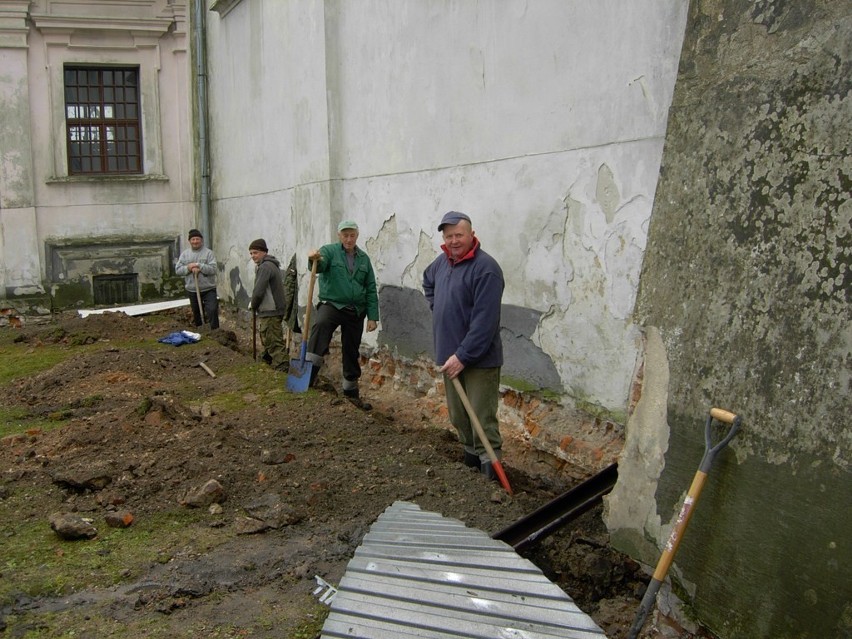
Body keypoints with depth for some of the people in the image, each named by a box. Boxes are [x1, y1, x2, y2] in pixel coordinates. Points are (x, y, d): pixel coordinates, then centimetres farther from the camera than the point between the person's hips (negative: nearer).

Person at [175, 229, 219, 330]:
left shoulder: (208, 253, -5)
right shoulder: (184, 254, 5)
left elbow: (213, 269, -15)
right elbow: (178, 269, 2)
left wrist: (199, 266, -23)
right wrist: (188, 268, -16)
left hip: (208, 289, -4)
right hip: (192, 290, 4)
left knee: (212, 310, -16)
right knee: (196, 313, 16)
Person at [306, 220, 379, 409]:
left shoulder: (364, 258, 9)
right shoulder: (329, 251, -1)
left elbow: (371, 289, 9)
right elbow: (320, 265, -24)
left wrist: (372, 317, 3)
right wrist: (314, 259, -49)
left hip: (356, 311, 4)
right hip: (332, 304, -4)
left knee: (352, 352, 13)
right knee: (320, 324, -36)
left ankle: (351, 391, 29)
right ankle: (310, 371, -38)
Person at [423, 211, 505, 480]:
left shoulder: (486, 268, -18)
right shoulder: (442, 261, 7)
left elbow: (485, 321, -23)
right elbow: (428, 281, 32)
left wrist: (463, 356, -22)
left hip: (480, 359, -8)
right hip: (450, 355, 8)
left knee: (483, 420, -5)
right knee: (458, 417, 17)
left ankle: (490, 472, 3)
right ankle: (471, 456, 33)